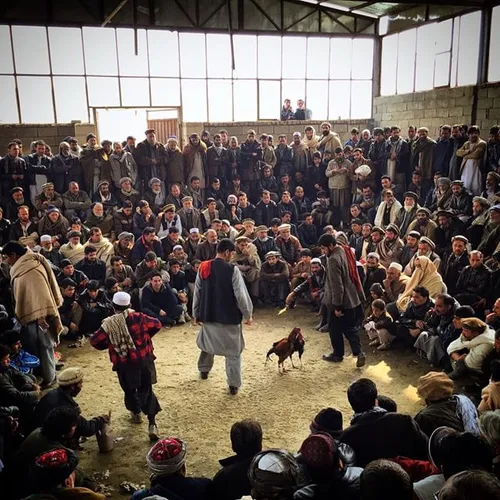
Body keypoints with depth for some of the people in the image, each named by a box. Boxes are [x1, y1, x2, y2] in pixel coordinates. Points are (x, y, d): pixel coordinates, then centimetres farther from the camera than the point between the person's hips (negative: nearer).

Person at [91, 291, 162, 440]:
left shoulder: (108, 324, -8)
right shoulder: (137, 317, -7)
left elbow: (95, 341, -3)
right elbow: (157, 324, 4)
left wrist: (108, 345, 16)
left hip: (123, 364, 0)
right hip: (143, 360, 0)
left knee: (129, 390, 23)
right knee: (146, 390, 6)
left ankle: (136, 414, 40)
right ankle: (152, 423, -2)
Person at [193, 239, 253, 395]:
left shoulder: (203, 268, -1)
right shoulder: (233, 270, -16)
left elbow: (197, 293, 5)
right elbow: (241, 295, -14)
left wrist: (196, 314, 16)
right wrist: (247, 314, -1)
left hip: (208, 315, 5)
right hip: (229, 317, -4)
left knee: (206, 343, 29)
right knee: (233, 352, 8)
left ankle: (204, 370, 46)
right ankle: (233, 384, 9)